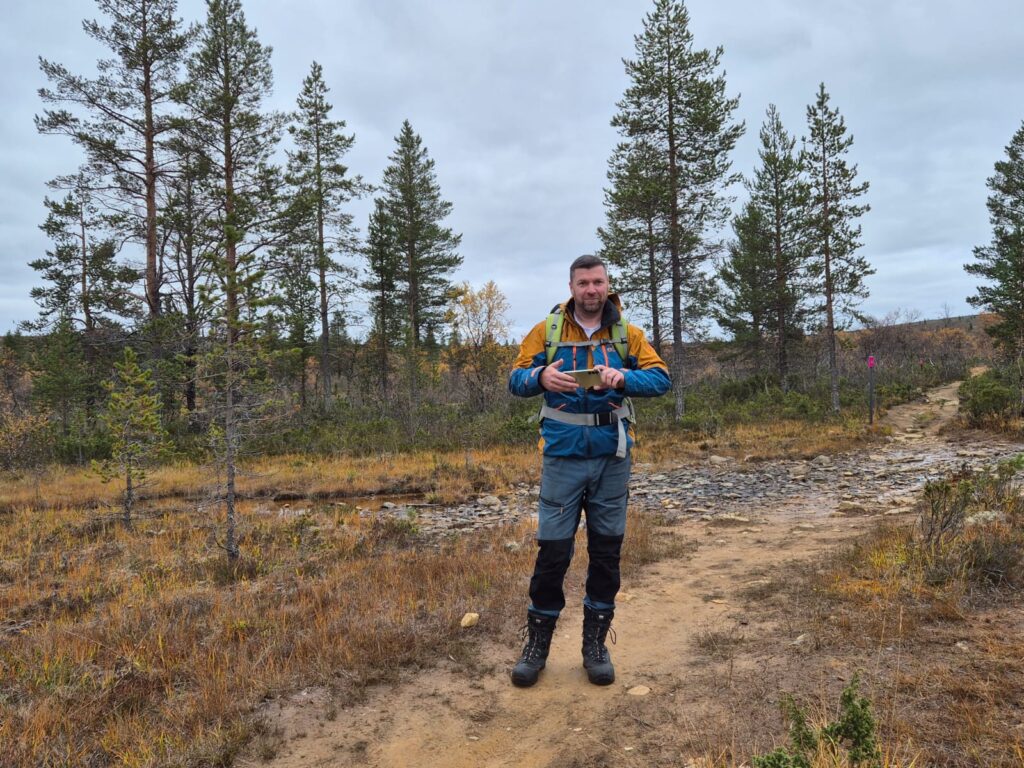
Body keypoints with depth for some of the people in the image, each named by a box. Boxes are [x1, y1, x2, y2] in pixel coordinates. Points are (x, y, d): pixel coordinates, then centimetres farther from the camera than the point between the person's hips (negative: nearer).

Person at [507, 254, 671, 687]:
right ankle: (537, 640, 19)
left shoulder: (627, 333, 5)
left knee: (606, 548, 9)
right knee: (552, 548, 0)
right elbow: (516, 380, 1)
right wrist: (540, 377, -21)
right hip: (563, 456, -1)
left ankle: (595, 642, 26)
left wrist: (623, 378, -23)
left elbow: (661, 379, -4)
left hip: (612, 457, 2)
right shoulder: (547, 330, 4)